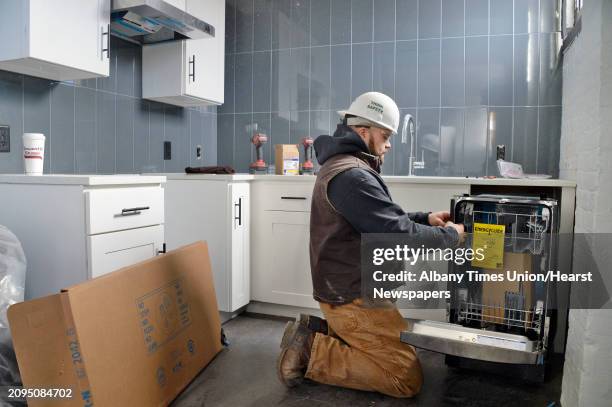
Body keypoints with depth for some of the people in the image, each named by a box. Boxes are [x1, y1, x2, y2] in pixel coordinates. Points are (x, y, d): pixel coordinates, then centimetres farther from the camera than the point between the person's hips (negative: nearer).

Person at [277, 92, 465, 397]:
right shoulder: (351, 176, -22)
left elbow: (383, 219, 19)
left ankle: (318, 331, 12)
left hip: (349, 291, 11)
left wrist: (425, 218, 6)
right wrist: (451, 235, -8)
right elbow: (400, 237, -25)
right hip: (353, 299, -11)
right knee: (407, 378, -7)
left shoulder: (341, 166, 14)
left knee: (403, 347, 24)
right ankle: (312, 352, -5)